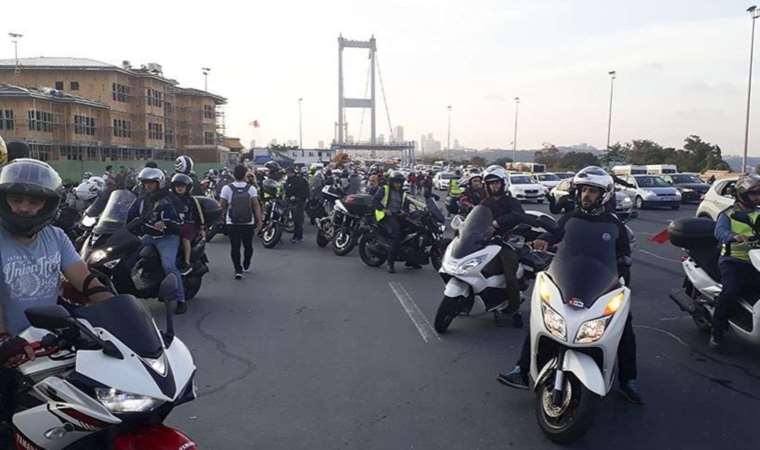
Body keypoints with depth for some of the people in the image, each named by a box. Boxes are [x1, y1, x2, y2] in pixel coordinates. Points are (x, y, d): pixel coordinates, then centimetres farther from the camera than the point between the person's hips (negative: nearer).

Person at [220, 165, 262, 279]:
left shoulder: (227, 188, -6)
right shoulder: (251, 188, -5)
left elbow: (222, 206, -3)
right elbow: (256, 205, -12)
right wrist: (259, 221, -11)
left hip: (232, 224, -1)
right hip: (248, 223, 1)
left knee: (235, 247, 5)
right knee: (248, 245, 18)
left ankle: (238, 270, -4)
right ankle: (246, 266, 34)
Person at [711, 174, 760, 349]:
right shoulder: (728, 214, 5)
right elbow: (720, 231, -14)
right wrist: (735, 237, -35)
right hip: (733, 261, -5)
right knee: (730, 290, -27)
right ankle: (717, 332, -15)